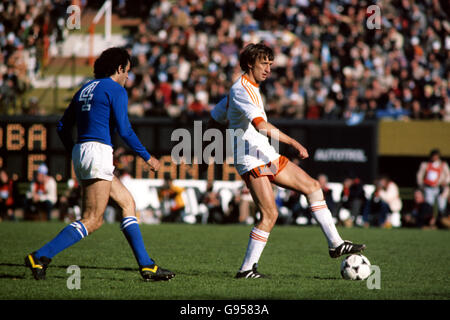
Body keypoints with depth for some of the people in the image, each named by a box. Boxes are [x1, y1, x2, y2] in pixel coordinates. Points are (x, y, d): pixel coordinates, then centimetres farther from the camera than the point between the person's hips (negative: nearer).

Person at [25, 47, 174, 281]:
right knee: (91, 221, -10)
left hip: (80, 151, 10)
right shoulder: (116, 90, -4)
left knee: (127, 202, 14)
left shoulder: (85, 89, 19)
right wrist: (147, 158, -2)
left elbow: (62, 127, 19)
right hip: (98, 151, -10)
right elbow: (124, 130, -11)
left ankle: (146, 265, 12)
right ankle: (41, 256, -17)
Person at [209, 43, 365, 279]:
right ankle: (246, 269, -7)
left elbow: (215, 116, 25)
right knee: (270, 214, -17)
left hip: (267, 156, 11)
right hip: (251, 160, -10)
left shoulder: (247, 88, 16)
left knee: (312, 186, 9)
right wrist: (293, 143, -33)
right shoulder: (242, 89, -16)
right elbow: (261, 125, -30)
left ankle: (335, 244, 10)